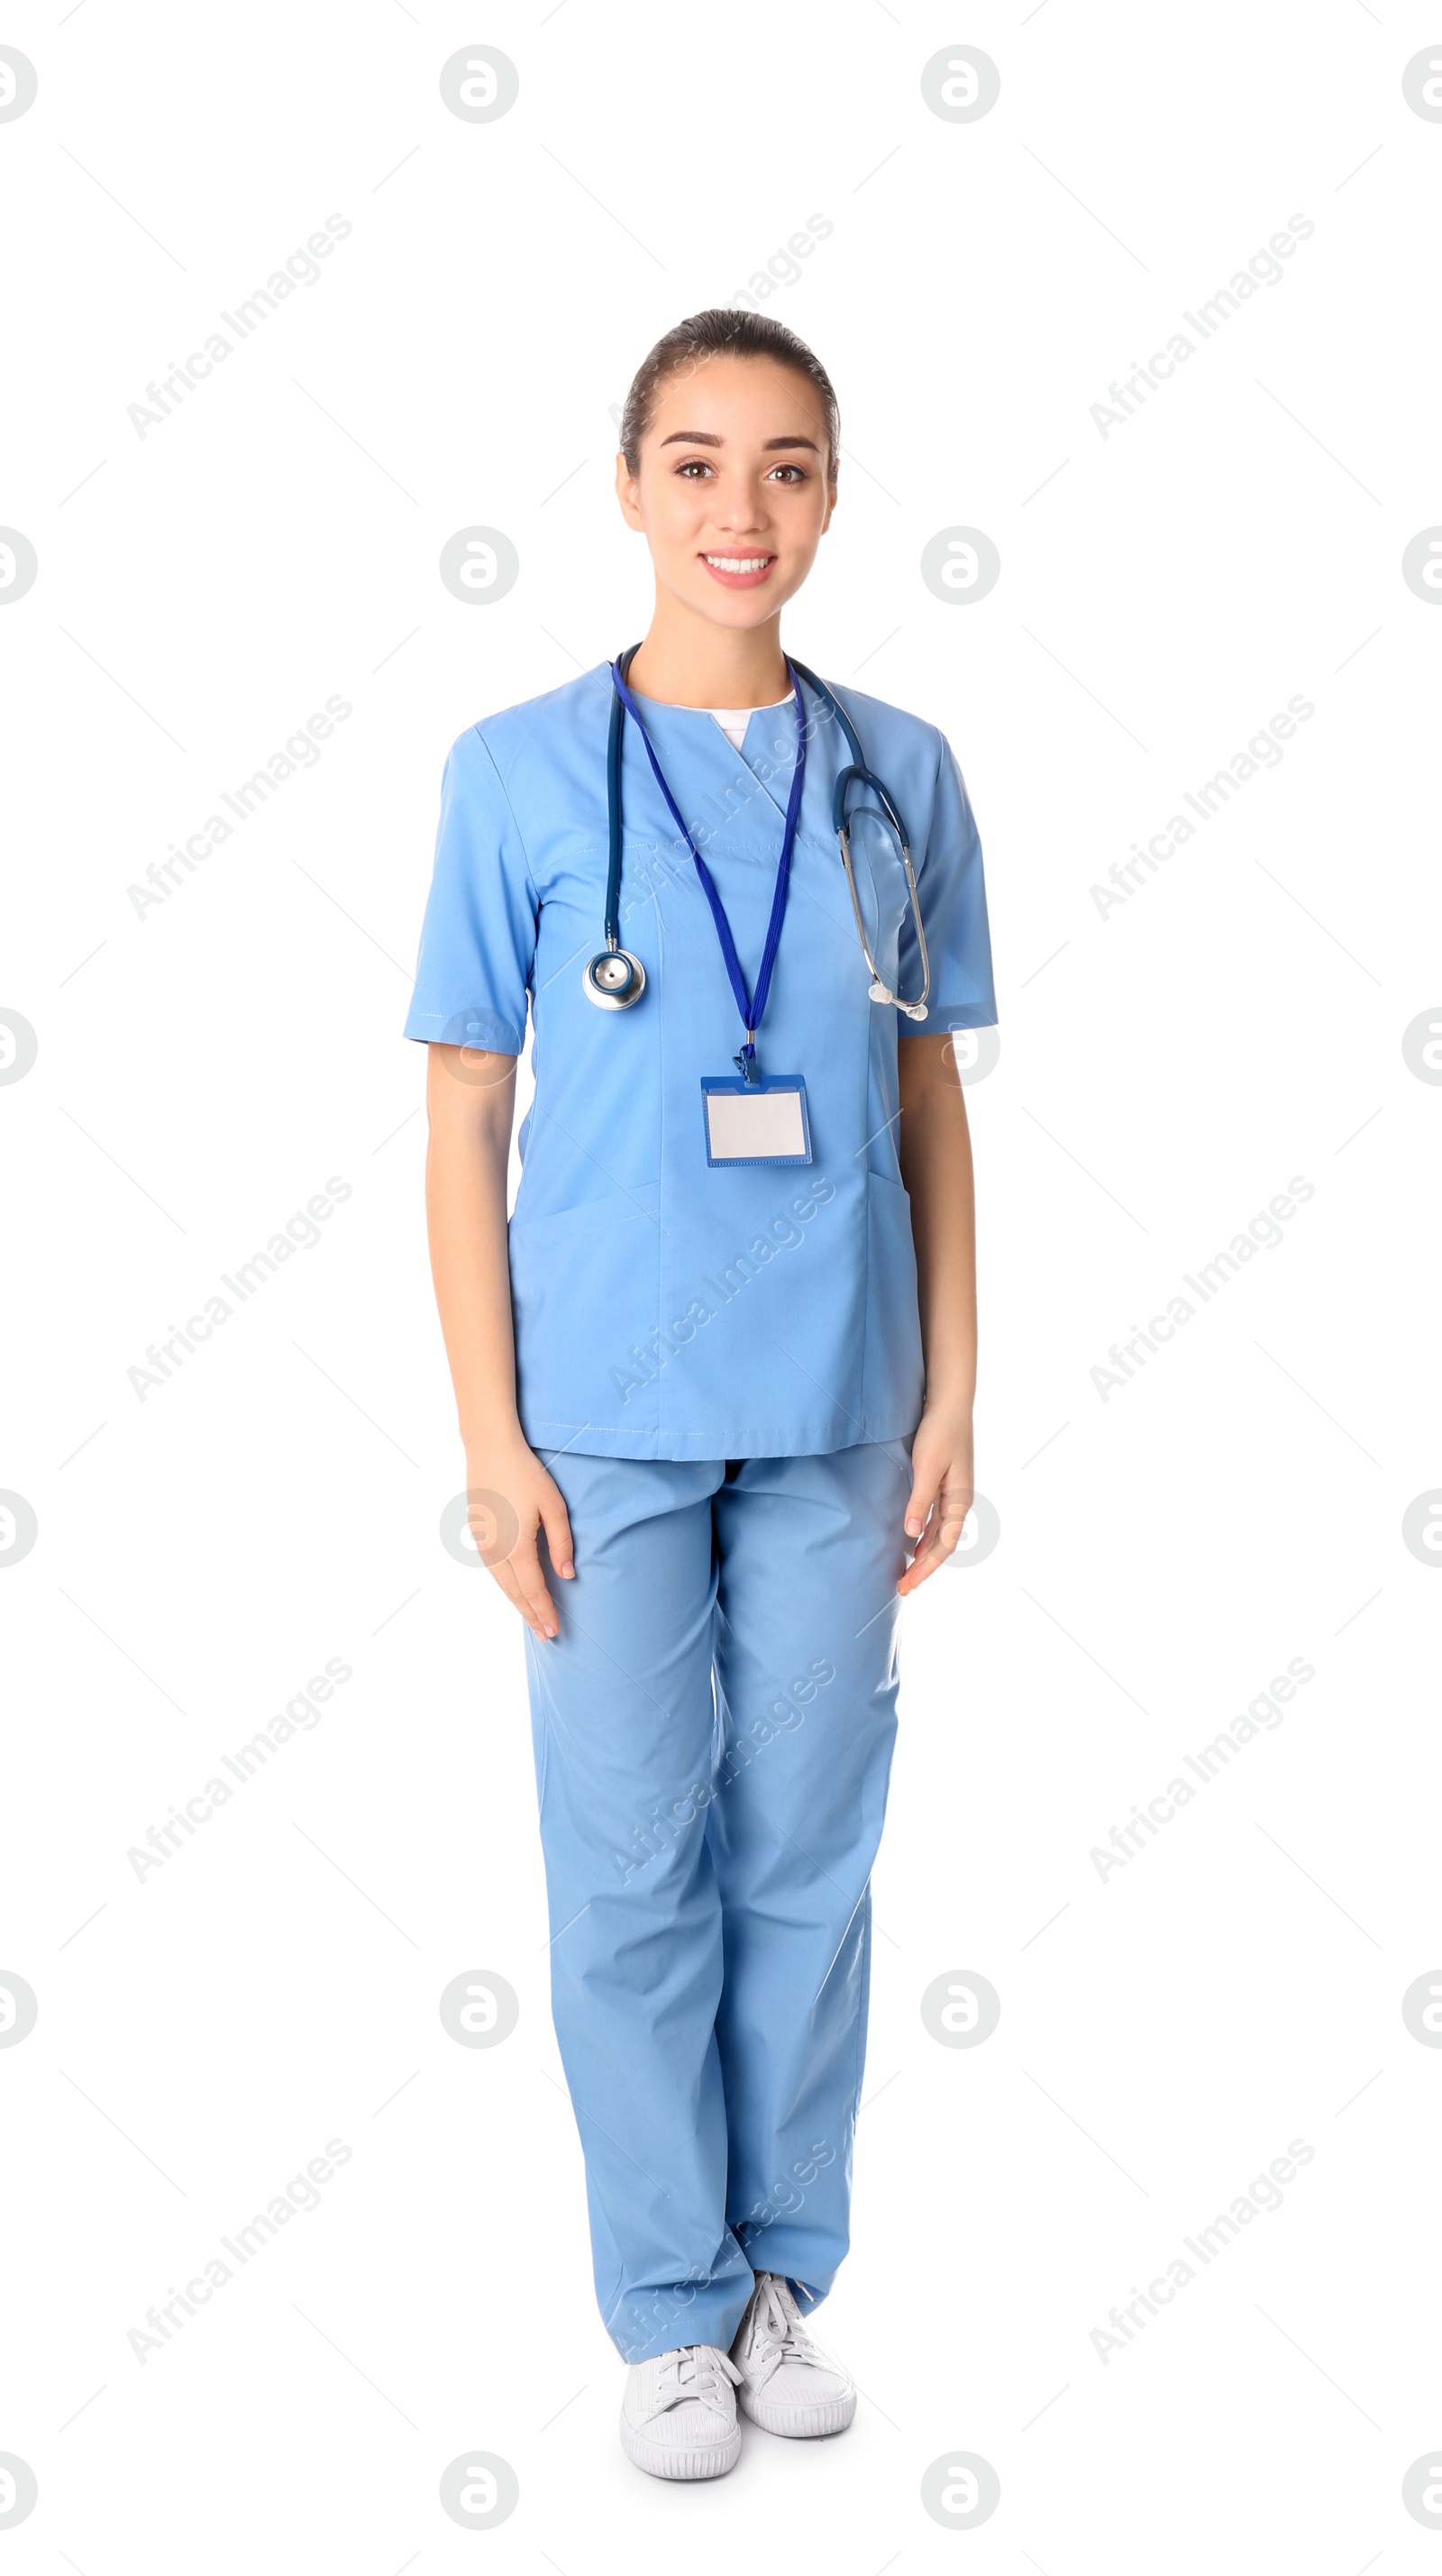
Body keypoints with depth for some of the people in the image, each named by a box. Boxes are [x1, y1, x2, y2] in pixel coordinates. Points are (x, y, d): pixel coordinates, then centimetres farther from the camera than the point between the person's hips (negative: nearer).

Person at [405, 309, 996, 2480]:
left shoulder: (899, 774, 4)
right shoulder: (522, 773, -2)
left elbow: (931, 1103, 8)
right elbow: (465, 1117, -1)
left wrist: (949, 1397, 4)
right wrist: (490, 1434, -5)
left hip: (835, 1410, 2)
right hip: (609, 1412, -2)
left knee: (809, 1859, 11)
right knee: (635, 1875, 7)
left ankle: (787, 2267, 29)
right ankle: (674, 2303, 24)